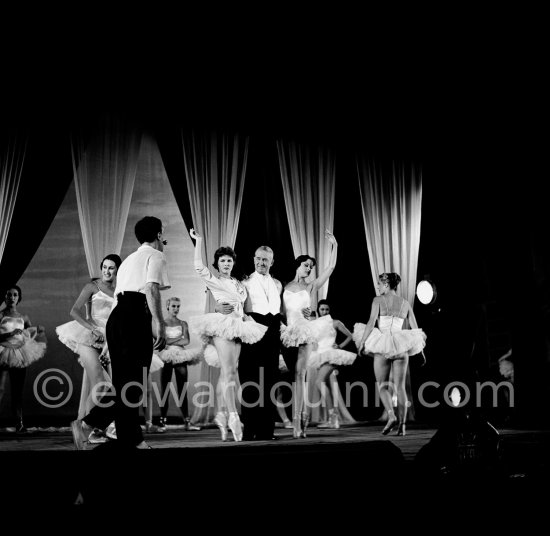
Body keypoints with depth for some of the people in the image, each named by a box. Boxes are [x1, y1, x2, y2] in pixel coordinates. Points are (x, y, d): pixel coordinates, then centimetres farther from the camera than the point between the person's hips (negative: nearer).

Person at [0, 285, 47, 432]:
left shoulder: (23, 317, 9)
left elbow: (31, 336, 14)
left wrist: (38, 331, -5)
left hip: (20, 354, 4)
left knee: (17, 391, 6)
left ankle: (19, 422, 6)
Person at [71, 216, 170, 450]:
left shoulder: (129, 259, 30)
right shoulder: (155, 256, 5)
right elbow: (151, 289, -13)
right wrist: (160, 324, -18)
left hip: (116, 316, 9)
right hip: (135, 317, -9)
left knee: (123, 379, 8)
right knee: (134, 381, -9)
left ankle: (131, 439, 9)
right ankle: (87, 422, -21)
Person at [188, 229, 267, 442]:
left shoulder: (239, 284, 20)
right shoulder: (214, 280, 2)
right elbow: (199, 266, -13)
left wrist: (248, 319, 14)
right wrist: (198, 241, -14)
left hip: (237, 327, 7)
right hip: (222, 325, -7)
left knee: (227, 373, 7)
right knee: (229, 372, -14)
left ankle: (222, 414, 12)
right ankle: (233, 416, -21)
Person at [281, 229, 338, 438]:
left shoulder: (310, 286, 8)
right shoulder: (285, 286, 12)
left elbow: (331, 268, 2)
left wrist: (334, 246, -2)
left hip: (304, 330, -2)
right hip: (288, 330, 2)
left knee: (299, 373, -11)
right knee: (296, 374, 5)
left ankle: (297, 420, -13)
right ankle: (303, 413, 17)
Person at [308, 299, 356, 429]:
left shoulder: (335, 323, 4)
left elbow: (349, 335, 10)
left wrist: (340, 346, 0)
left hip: (331, 355, -6)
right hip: (319, 355, 6)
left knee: (319, 381, -24)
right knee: (326, 386, 4)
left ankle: (332, 414, -26)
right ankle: (335, 417, 8)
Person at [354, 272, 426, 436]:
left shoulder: (378, 300, 0)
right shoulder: (405, 303, 12)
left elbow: (371, 322, -12)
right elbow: (415, 329, 11)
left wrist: (362, 342, -8)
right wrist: (420, 349, 19)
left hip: (382, 345, -3)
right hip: (401, 347, 3)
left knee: (382, 386, 4)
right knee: (400, 386, 6)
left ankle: (391, 415, -19)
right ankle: (402, 424, 0)